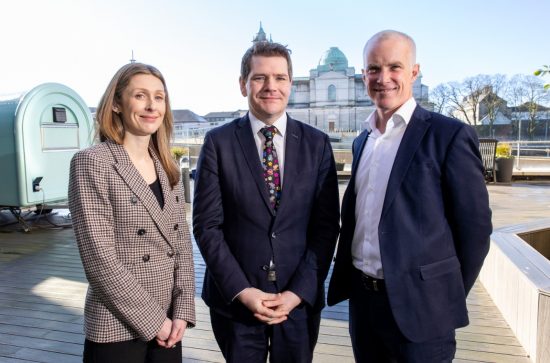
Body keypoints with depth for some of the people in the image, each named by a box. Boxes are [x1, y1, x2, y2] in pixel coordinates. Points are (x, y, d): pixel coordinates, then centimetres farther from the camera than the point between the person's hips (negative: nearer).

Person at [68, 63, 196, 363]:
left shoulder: (167, 167, 5)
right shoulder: (91, 163, -12)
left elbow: (182, 242, 5)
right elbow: (100, 260, -16)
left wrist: (181, 310, -4)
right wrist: (152, 319, -13)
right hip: (117, 329, -5)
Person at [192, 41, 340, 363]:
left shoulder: (317, 144, 0)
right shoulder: (218, 143, -4)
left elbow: (327, 226, -2)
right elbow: (207, 225, -6)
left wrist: (299, 291, -9)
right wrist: (242, 291, -11)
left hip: (300, 300, 1)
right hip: (234, 300, -1)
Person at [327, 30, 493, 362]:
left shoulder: (449, 136, -11)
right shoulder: (362, 140, 8)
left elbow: (474, 227, -9)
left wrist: (449, 297, -3)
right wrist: (345, 280, 11)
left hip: (418, 307, -6)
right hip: (362, 299, 6)